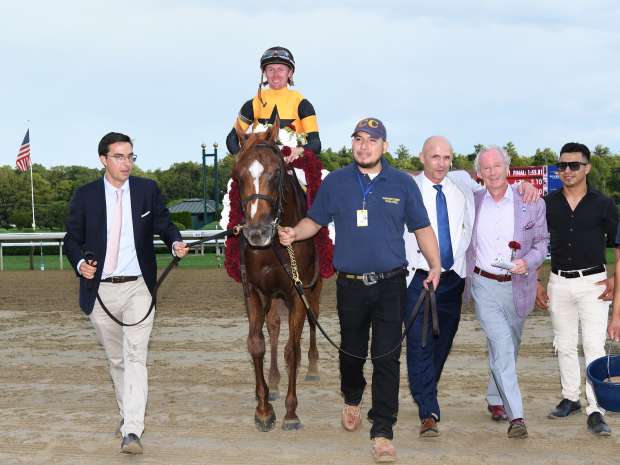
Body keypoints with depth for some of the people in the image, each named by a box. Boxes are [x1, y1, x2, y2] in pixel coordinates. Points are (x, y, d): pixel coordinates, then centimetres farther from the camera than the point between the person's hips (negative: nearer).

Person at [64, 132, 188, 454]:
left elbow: (163, 224, 8)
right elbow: (72, 239, 6)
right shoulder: (85, 196, 1)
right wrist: (80, 263, -14)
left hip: (138, 287, -1)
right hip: (100, 290, 2)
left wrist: (175, 242, -15)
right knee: (116, 359, 15)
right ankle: (127, 413, 35)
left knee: (136, 357, -13)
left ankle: (132, 431, -18)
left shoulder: (148, 190, 2)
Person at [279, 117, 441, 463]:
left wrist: (436, 266, -7)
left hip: (391, 283, -1)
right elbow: (315, 220, 10)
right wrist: (294, 234, -11)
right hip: (351, 285, 1)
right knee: (352, 352, 16)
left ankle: (383, 432, -1)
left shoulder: (403, 185, 3)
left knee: (387, 359, -5)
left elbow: (422, 228, 6)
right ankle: (352, 399, 46)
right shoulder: (335, 182, 4)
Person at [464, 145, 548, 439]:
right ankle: (516, 416, -16)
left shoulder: (532, 203, -3)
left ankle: (496, 399, 39)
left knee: (509, 348, 16)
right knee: (502, 347, -14)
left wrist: (528, 263, -16)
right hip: (484, 285, -1)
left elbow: (542, 243, 4)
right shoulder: (471, 202, 1)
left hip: (516, 288, 1)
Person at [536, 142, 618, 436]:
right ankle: (570, 399, 26)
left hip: (592, 282, -3)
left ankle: (595, 412, -9)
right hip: (558, 282, 3)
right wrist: (537, 284, 6)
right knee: (564, 346, 12)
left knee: (594, 346, -9)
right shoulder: (548, 203, 4)